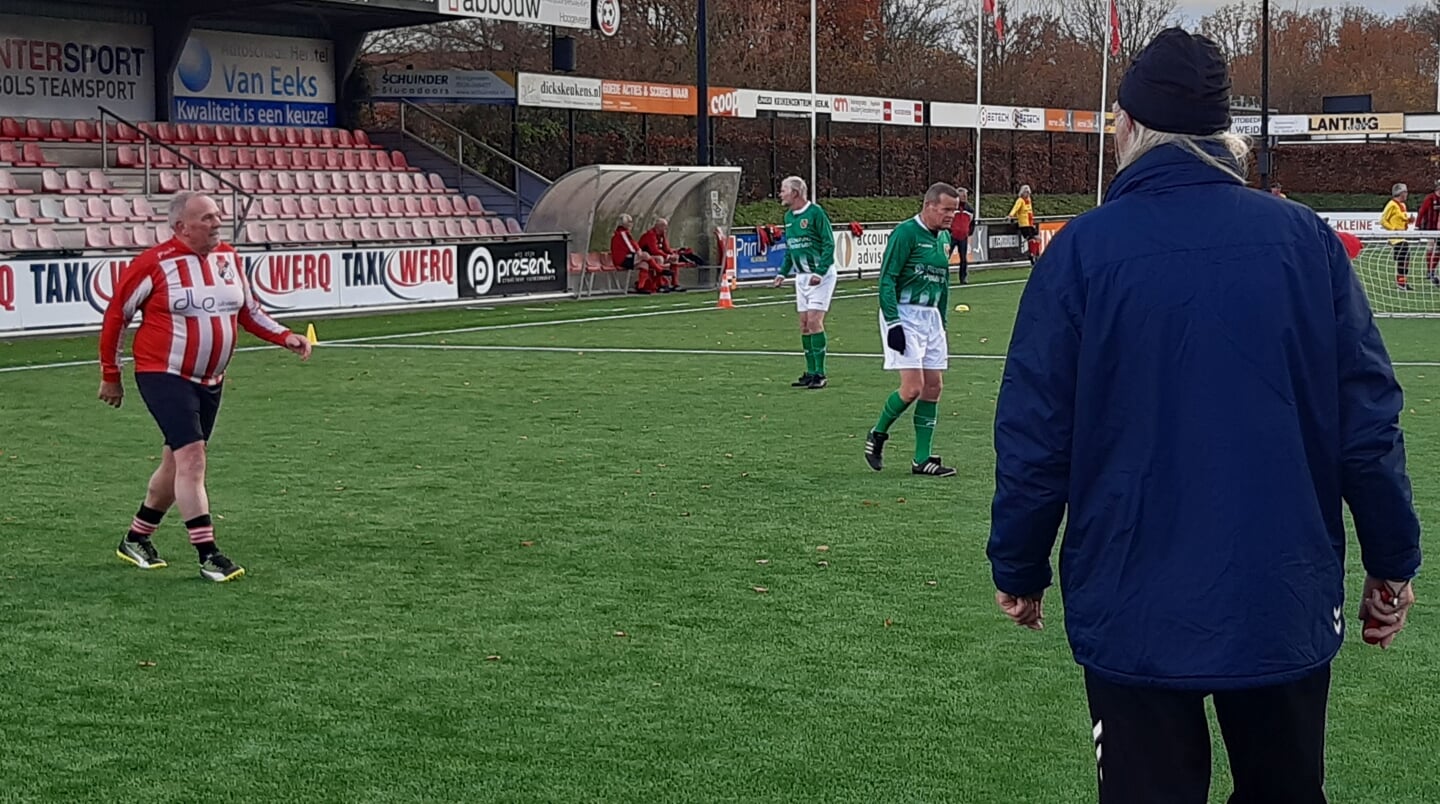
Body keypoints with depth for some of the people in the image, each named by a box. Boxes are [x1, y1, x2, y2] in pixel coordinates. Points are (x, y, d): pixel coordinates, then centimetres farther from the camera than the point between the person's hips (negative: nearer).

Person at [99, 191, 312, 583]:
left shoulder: (229, 257, 4)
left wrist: (286, 337, 2)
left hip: (210, 381, 7)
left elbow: (248, 311, 17)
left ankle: (136, 540, 32)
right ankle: (208, 556, -14)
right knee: (191, 457, -16)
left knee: (177, 465, 14)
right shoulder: (155, 263, -14)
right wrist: (110, 376, 2)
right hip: (164, 376, -7)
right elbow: (116, 315, -3)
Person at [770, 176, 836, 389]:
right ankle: (810, 373, 13)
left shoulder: (816, 213, -13)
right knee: (804, 325, 6)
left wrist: (820, 272, -23)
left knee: (814, 321, -13)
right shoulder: (789, 217, 11)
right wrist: (783, 273, 14)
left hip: (821, 275, -8)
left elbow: (829, 244, -15)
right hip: (801, 276, 8)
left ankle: (820, 374, -9)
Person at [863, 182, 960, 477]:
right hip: (904, 314, -8)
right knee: (913, 387, -14)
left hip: (931, 316, 8)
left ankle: (922, 459, 10)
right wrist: (893, 323, -20)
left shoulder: (944, 238, 12)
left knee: (933, 387, 4)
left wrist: (943, 323, 21)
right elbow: (886, 279, -15)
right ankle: (877, 435, 12)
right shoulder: (906, 233, -12)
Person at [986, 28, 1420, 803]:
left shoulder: (1083, 249, -8)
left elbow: (1035, 436, -6)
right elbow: (1368, 420, -2)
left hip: (1137, 611, -2)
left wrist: (1019, 570, 7)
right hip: (1285, 601, 2)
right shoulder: (1305, 238, -3)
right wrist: (1391, 562, 10)